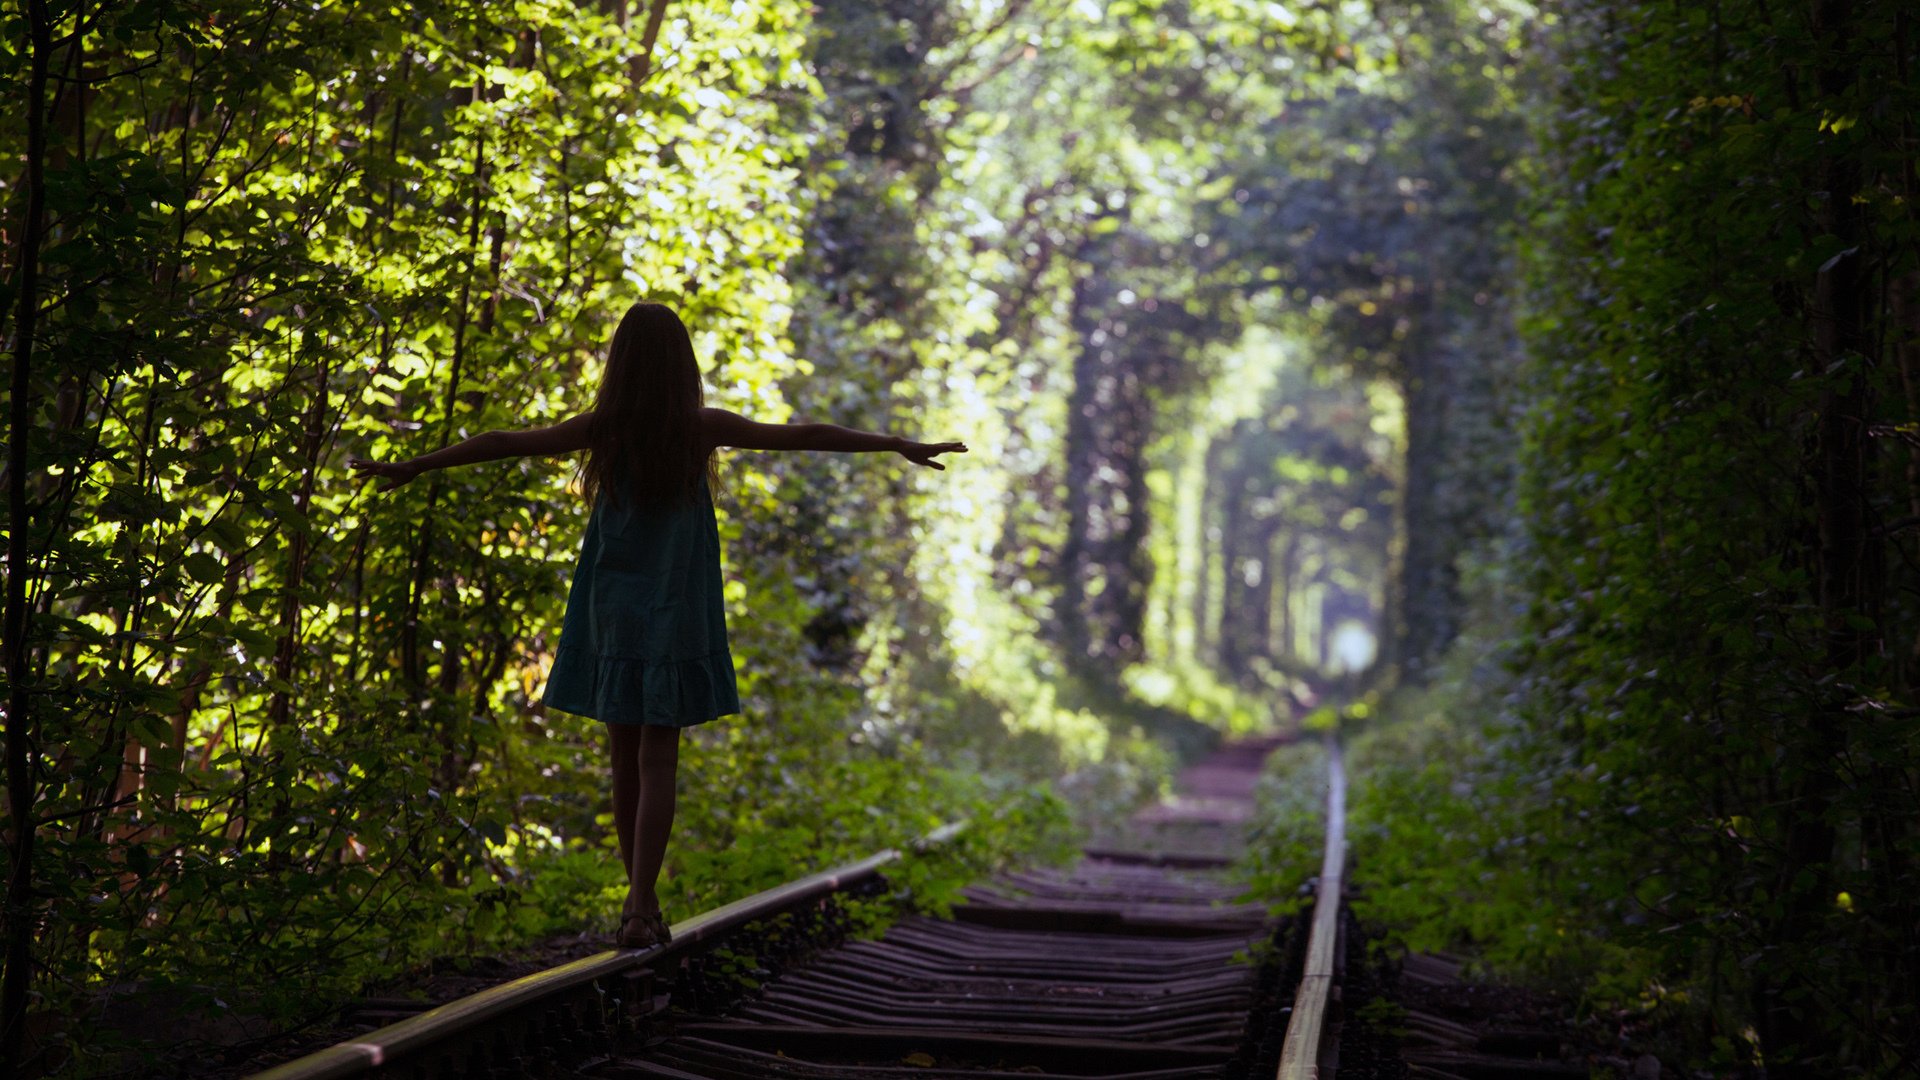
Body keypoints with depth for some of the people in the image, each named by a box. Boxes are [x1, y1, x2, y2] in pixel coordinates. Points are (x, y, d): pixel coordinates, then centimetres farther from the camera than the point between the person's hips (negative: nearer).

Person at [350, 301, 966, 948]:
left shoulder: (604, 428, -4)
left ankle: (642, 903, 18)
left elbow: (503, 444, -1)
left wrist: (411, 467, 9)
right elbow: (805, 437, 1)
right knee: (658, 761, -3)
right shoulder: (704, 428, -5)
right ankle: (640, 906, -15)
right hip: (676, 619, -1)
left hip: (613, 613, 1)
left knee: (626, 759, 10)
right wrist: (903, 447, 9)